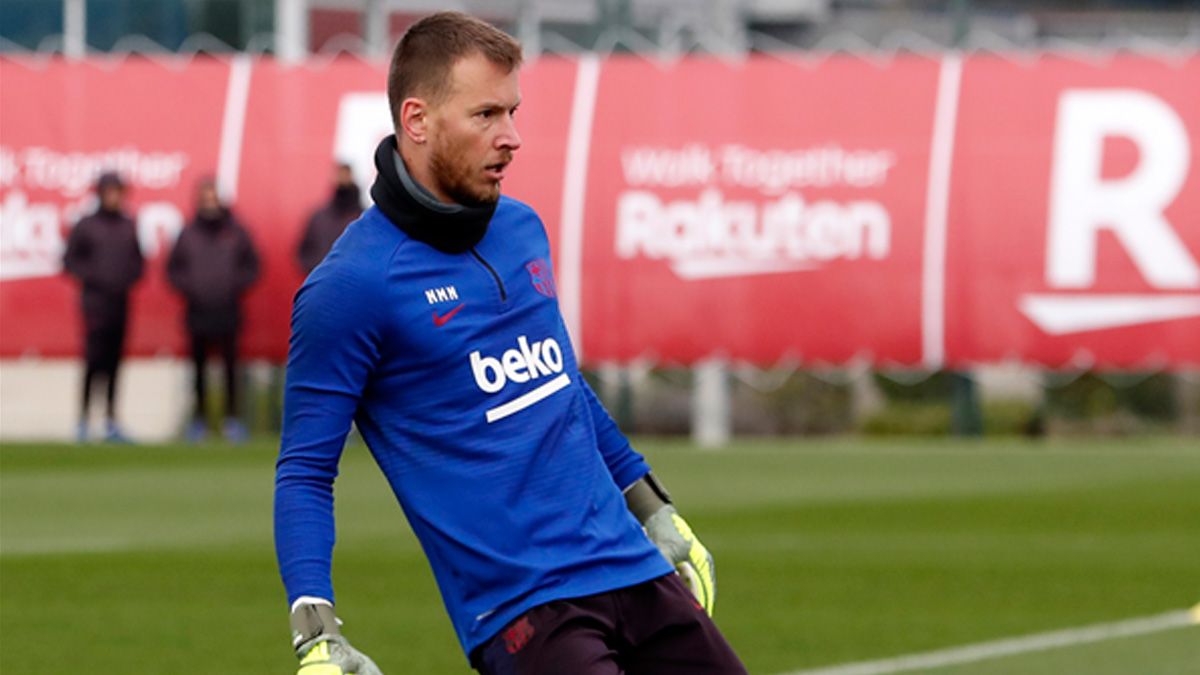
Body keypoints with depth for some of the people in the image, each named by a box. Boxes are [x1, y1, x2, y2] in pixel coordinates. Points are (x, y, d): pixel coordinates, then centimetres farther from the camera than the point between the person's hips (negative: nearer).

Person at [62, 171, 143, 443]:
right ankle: (83, 418, -8)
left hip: (120, 301, 4)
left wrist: (131, 276, 0)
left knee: (114, 361, 5)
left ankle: (111, 422, 7)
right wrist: (93, 276, -10)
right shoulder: (85, 227, 0)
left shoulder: (129, 227, 13)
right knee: (94, 358, -11)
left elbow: (137, 260, 20)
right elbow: (70, 261, 2)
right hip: (95, 301, -4)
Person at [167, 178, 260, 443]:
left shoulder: (235, 232, 6)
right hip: (198, 311, 1)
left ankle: (232, 418, -1)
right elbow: (173, 269, 13)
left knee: (230, 365, -4)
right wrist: (187, 287, -2)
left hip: (228, 311, -1)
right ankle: (199, 418, 9)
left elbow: (251, 266, 12)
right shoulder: (188, 234, 7)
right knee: (199, 366, 3)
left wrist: (237, 286, -3)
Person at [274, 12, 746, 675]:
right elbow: (304, 470, -8)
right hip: (518, 611, -7)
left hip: (635, 568, 7)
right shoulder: (350, 284, -10)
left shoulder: (523, 229, 11)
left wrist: (654, 509, 28)